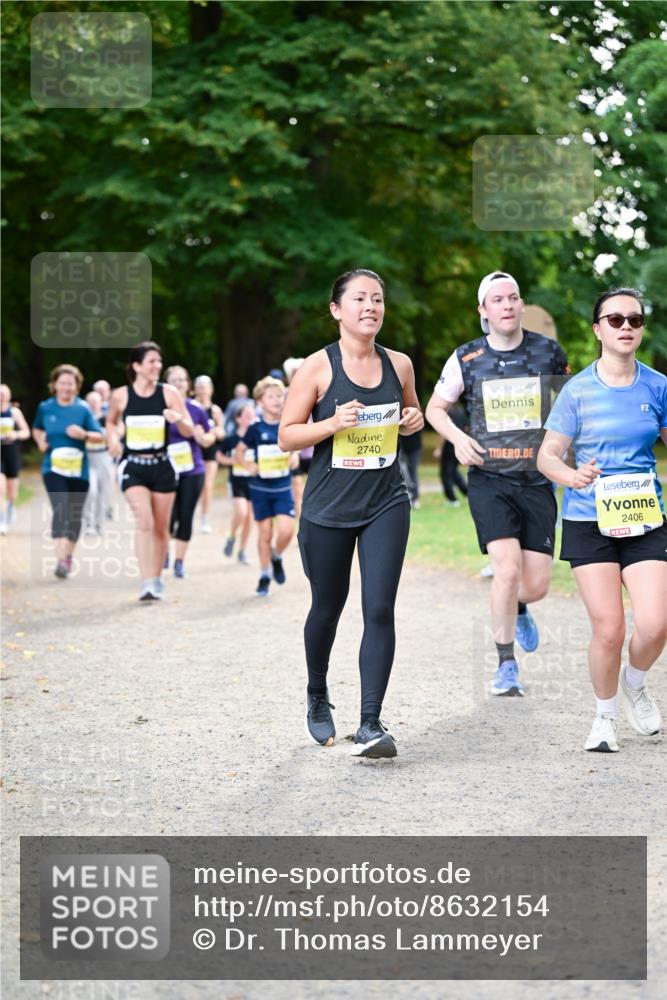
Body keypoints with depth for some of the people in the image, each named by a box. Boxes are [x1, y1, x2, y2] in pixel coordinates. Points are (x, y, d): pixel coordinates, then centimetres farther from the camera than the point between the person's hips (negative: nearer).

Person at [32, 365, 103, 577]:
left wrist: (84, 434, -20)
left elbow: (99, 436, -1)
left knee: (75, 515, 10)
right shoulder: (45, 408, 3)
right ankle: (60, 559, -25)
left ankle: (69, 555, 31)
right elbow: (37, 429, 22)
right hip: (54, 468, -1)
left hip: (78, 470, 1)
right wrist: (40, 442, 2)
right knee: (60, 510, -18)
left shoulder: (83, 409, -1)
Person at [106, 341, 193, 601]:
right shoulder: (120, 396, -3)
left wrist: (178, 419, -25)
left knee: (161, 526, 10)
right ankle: (146, 583, -19)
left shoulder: (169, 393, -3)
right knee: (144, 522, -18)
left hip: (161, 466, 2)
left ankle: (157, 579, 28)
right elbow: (111, 421, 17)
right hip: (133, 467, -2)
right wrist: (113, 439, -2)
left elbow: (189, 431, -3)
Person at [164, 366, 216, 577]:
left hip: (193, 472, 2)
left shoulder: (197, 409, 1)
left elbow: (210, 438, 12)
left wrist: (203, 437, -9)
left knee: (186, 518, 3)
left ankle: (179, 562, 17)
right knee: (169, 518, -8)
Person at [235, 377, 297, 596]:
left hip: (283, 488, 1)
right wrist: (249, 465, -17)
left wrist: (294, 457, -4)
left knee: (286, 531, -12)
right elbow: (238, 453, 1)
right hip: (261, 488, -1)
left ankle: (277, 557, 20)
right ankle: (265, 576, 19)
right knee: (265, 533, 4)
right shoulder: (256, 428, -7)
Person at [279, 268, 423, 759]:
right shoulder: (317, 367, -7)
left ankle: (371, 724, -9)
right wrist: (334, 423, -21)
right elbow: (287, 436, -5)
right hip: (328, 507, -1)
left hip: (386, 503, 2)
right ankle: (318, 697, 40)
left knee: (379, 609, -11)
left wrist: (415, 421, -1)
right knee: (327, 609, 13)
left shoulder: (399, 364, 4)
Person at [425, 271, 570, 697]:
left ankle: (518, 608, 39)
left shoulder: (548, 351, 3)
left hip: (538, 480, 2)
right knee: (508, 569, -18)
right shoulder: (466, 358, 0)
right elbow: (436, 409, 12)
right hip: (489, 479, -1)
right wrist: (457, 438, -7)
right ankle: (506, 664, -1)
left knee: (537, 585, -1)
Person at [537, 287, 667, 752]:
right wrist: (572, 476, -22)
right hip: (590, 521, -1)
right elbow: (547, 455, -2)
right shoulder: (579, 390, -3)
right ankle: (605, 715, 19)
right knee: (608, 630, -7)